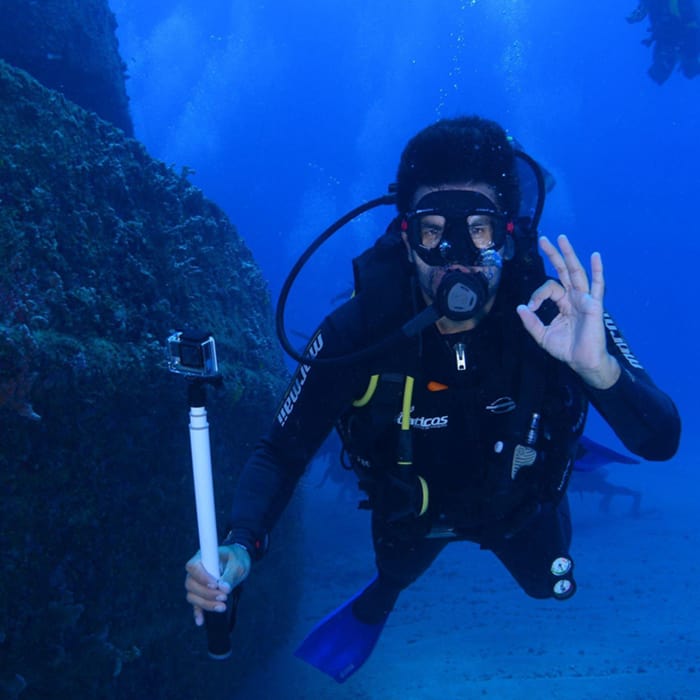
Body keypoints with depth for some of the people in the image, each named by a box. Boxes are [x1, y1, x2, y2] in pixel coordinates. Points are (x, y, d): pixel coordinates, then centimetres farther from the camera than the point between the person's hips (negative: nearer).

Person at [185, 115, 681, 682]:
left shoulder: (556, 316, -36)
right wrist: (241, 546, -47)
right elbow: (282, 453, -28)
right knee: (396, 574, 30)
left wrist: (600, 369, -59)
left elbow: (661, 441, -37)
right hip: (411, 509, -1)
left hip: (517, 503, 1)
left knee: (550, 586, 31)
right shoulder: (357, 331, -37)